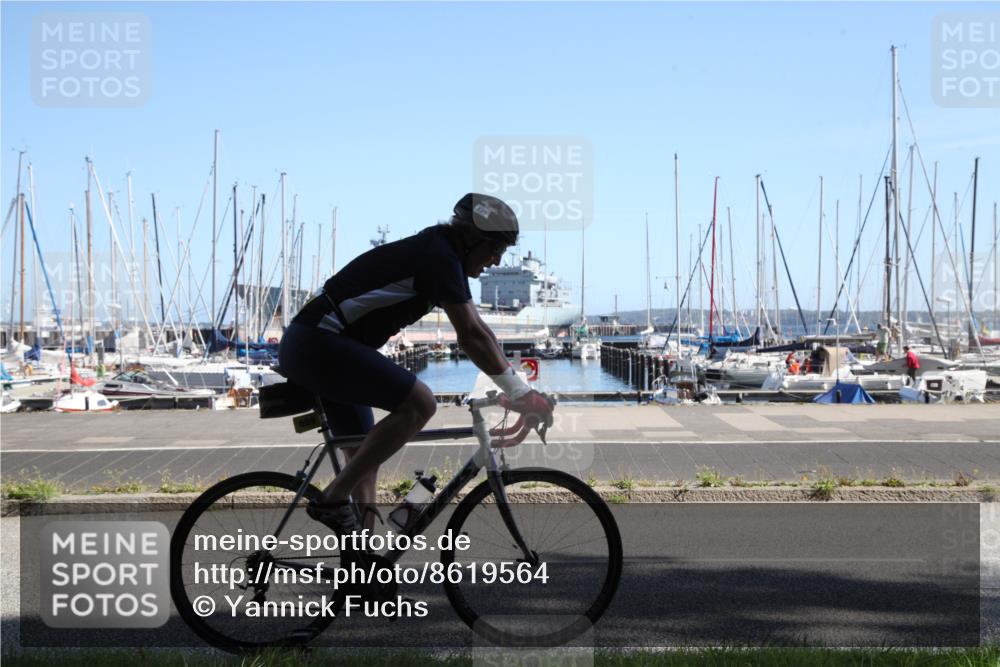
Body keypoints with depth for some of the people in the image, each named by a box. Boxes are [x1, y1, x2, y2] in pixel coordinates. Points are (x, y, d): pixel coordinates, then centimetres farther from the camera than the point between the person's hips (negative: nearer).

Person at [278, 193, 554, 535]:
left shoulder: (439, 253, 16)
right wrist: (519, 392, -15)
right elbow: (471, 335, -20)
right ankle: (333, 500, -14)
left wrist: (518, 387, 14)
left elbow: (477, 329, 19)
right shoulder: (440, 256, -14)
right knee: (419, 402, -18)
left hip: (304, 347, 11)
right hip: (318, 344, -11)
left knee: (364, 459, 14)